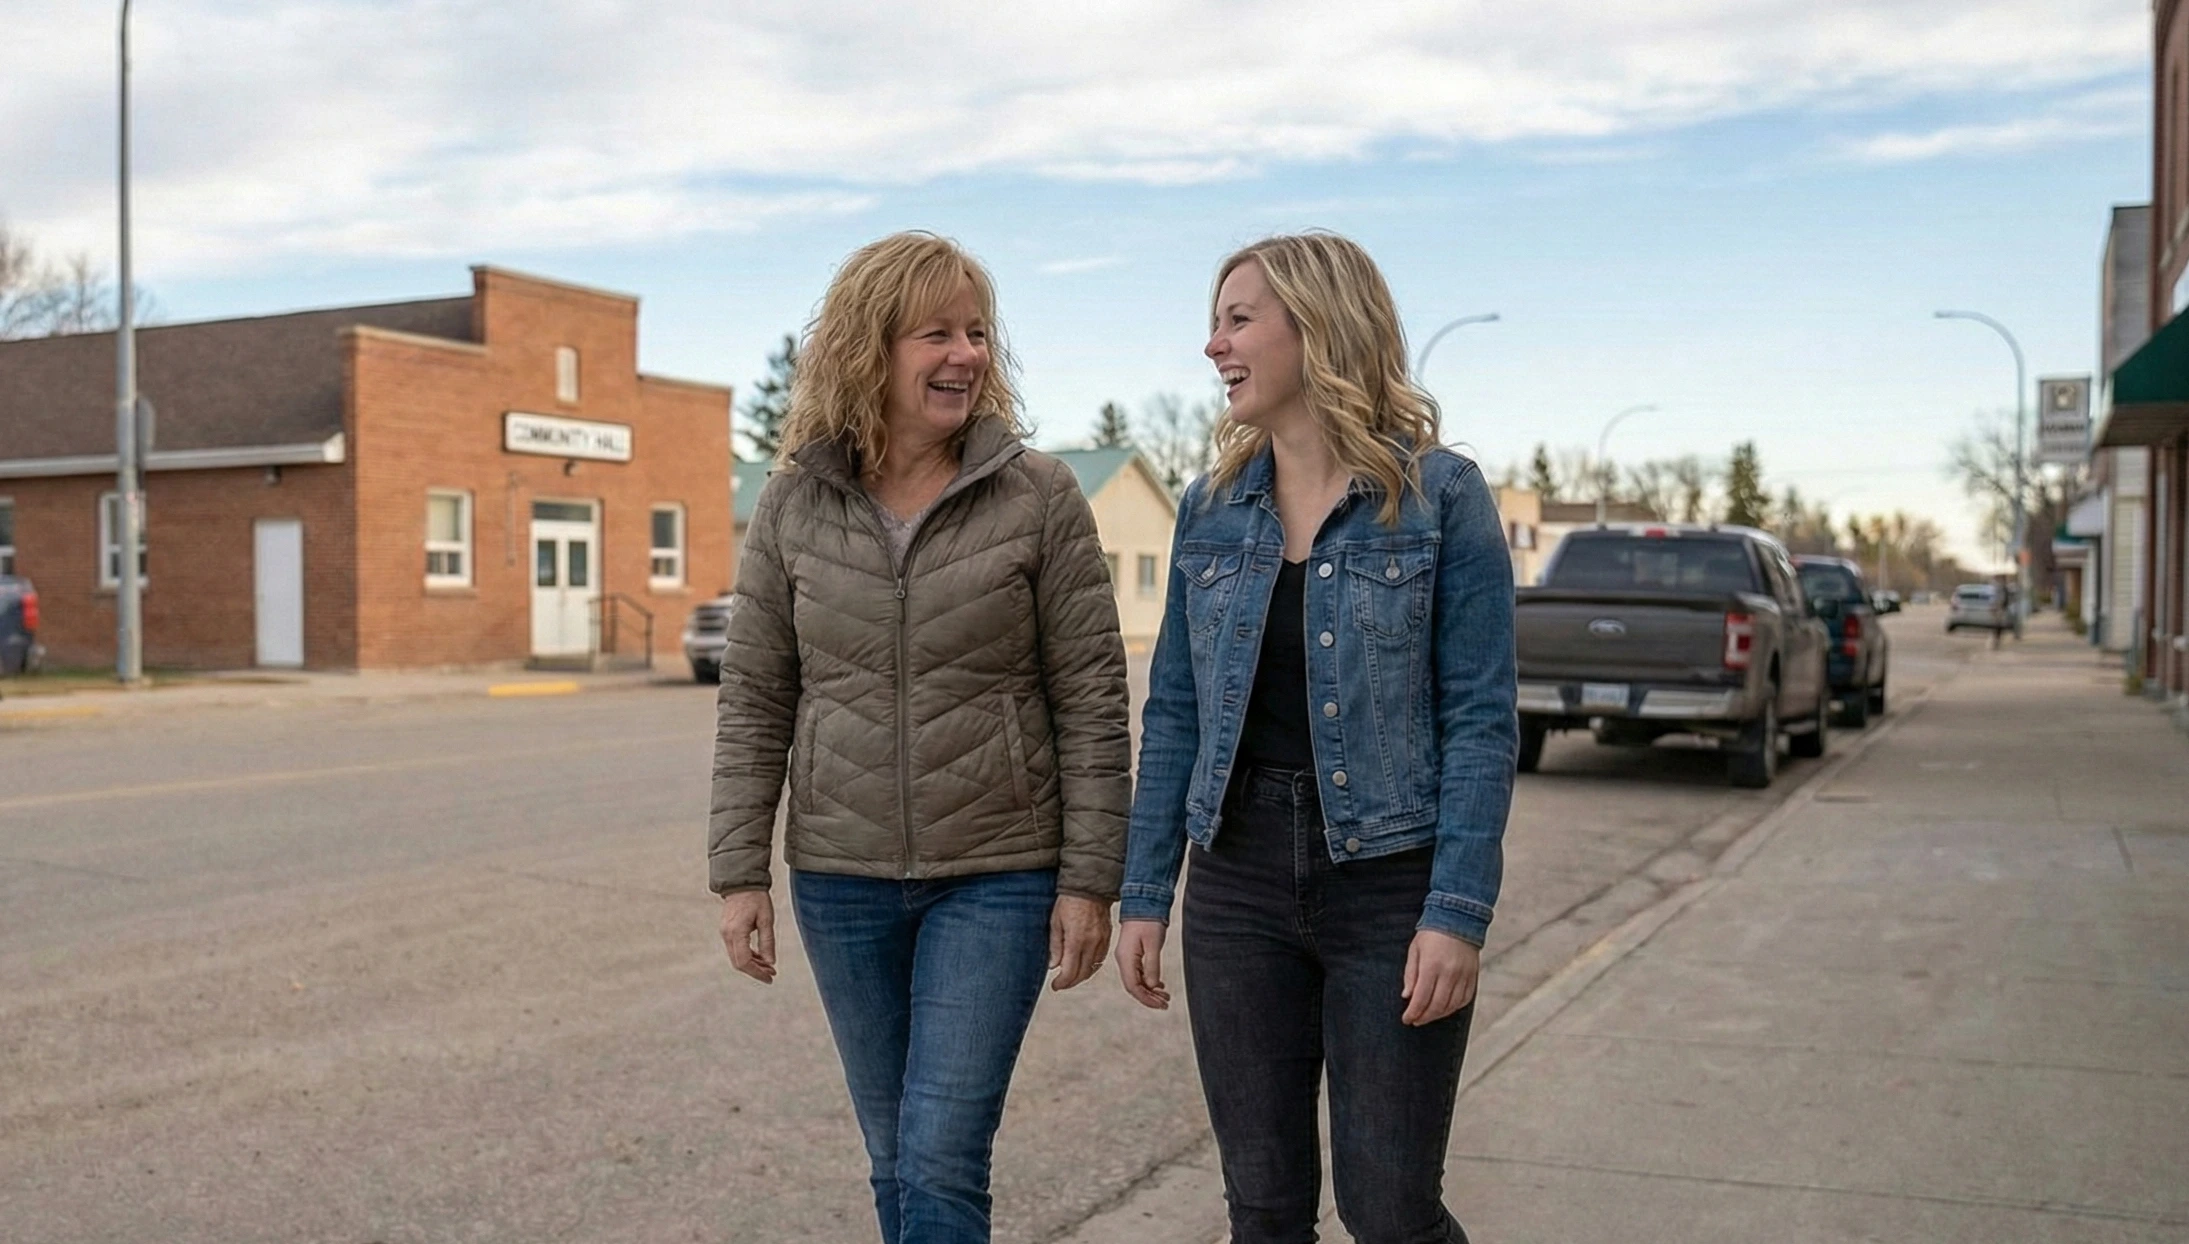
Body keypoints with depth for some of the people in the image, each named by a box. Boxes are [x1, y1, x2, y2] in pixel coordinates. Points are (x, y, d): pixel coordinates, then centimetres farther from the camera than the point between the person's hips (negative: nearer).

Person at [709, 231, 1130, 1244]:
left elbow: (1091, 704, -6)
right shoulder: (793, 505, 1)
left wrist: (1089, 879, -9)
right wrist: (739, 873, -1)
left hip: (998, 877, -3)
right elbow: (753, 705, 4)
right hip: (841, 881, 3)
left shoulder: (1040, 497, -6)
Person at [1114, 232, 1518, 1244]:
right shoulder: (1211, 506, 7)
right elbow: (1174, 713, 9)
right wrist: (1143, 894, 5)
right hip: (1239, 885, 4)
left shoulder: (1439, 495, -6)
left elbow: (1480, 719, -9)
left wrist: (1458, 914, -16)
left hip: (1389, 886, -4)